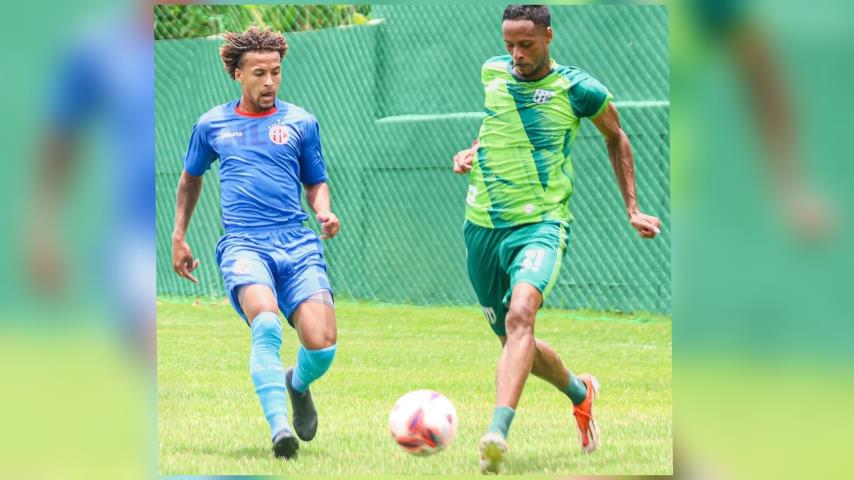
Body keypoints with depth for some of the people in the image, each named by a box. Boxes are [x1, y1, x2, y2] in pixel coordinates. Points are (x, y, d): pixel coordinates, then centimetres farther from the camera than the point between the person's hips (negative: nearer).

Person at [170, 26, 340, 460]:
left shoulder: (300, 123, 11)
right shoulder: (212, 125, 13)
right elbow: (190, 178, 30)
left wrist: (324, 212, -1)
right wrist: (178, 237, 27)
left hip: (298, 246, 1)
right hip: (243, 245, -1)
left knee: (322, 344, -16)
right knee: (266, 324, -32)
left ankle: (297, 384, 21)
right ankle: (280, 428, -34)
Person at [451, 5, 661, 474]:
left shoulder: (578, 89, -4)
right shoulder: (493, 73, 7)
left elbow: (616, 137, 14)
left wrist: (632, 210, 14)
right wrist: (472, 149, 11)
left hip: (540, 224, -5)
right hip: (482, 226, 6)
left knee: (520, 314, -31)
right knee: (511, 340, 14)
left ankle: (497, 433, -44)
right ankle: (580, 392, 44)